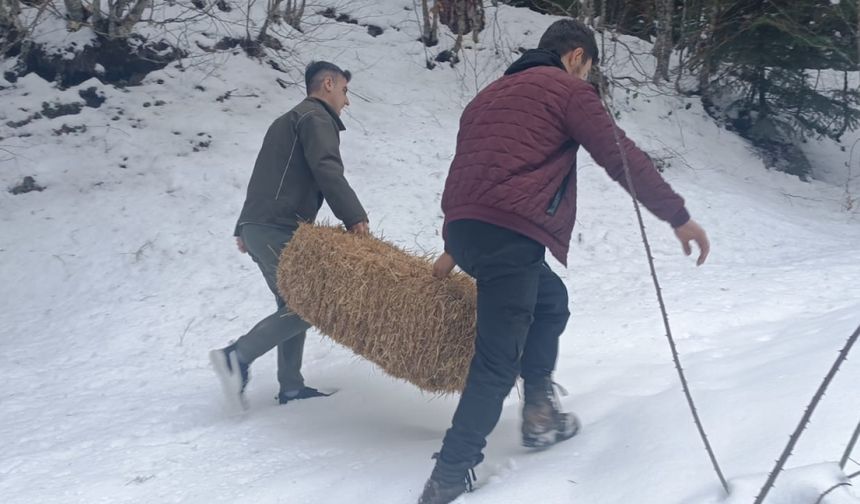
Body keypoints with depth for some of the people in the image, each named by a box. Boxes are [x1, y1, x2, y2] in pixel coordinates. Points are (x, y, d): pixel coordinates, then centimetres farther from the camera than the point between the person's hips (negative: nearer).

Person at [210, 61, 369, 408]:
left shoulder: (288, 121, 28)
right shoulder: (316, 118, -2)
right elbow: (327, 172, -18)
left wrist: (245, 228, 26)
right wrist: (355, 217, -22)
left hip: (258, 227, 10)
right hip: (278, 229, -10)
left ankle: (291, 387, 9)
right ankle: (237, 355, -15)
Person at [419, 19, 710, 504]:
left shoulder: (492, 94, 29)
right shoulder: (567, 89, 5)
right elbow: (622, 157, -2)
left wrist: (454, 248, 39)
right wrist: (679, 216, 4)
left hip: (466, 227, 9)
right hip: (510, 232, -9)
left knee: (550, 300, 28)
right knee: (498, 361, -5)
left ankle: (541, 413, 21)